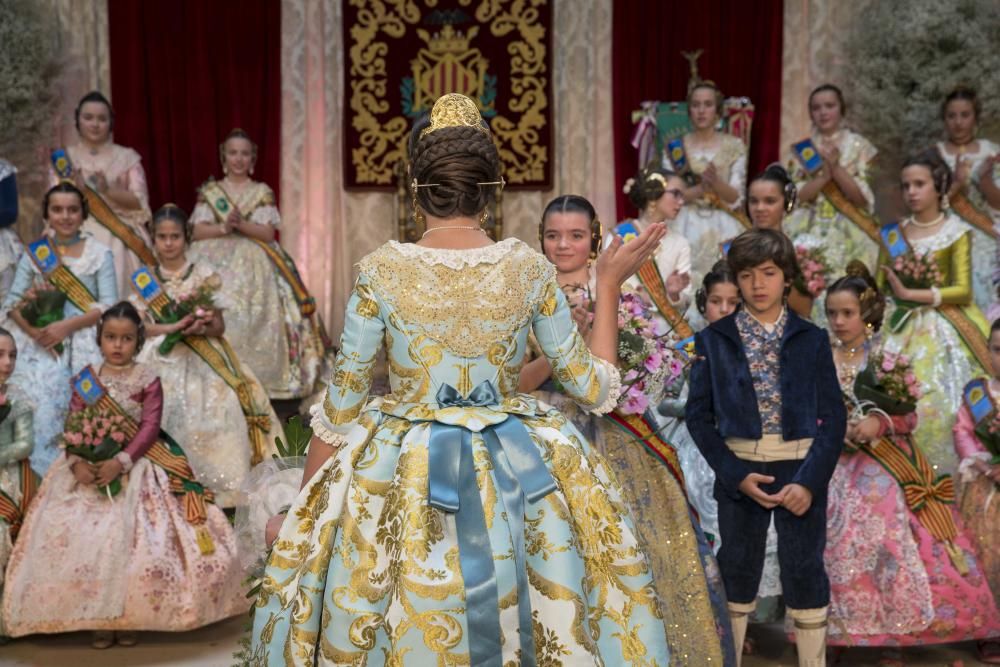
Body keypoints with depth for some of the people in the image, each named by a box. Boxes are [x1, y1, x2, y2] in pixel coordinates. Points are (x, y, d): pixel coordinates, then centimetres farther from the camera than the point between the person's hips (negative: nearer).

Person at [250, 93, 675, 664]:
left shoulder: (382, 270, -8)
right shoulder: (530, 268, -5)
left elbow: (340, 408, -4)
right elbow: (595, 388, 1)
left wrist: (305, 514, 8)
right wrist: (609, 285, 11)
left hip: (403, 478, -1)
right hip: (519, 472, 1)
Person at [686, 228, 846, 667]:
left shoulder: (811, 340, 3)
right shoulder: (714, 340, 3)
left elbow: (833, 416, -2)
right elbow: (698, 415, 0)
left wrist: (809, 480, -14)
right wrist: (735, 474, -10)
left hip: (802, 470, 0)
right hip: (739, 469, 1)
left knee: (805, 573, 3)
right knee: (737, 569, 9)